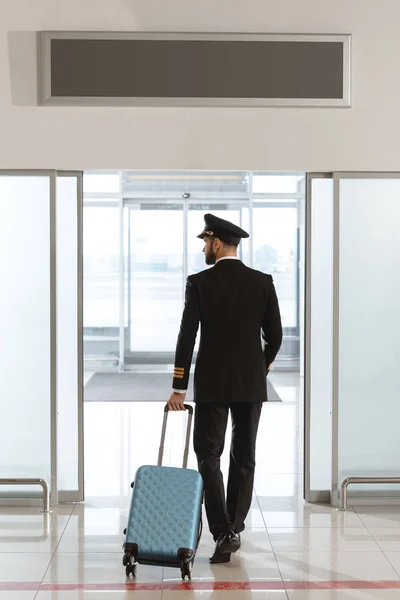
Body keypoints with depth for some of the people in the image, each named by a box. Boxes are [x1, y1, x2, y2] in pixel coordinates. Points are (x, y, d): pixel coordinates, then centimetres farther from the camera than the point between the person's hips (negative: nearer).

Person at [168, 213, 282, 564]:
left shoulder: (199, 283, -8)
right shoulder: (263, 282, -1)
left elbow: (187, 337, -11)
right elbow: (275, 335, 1)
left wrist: (179, 388, -6)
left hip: (212, 384, -3)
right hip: (251, 383, 3)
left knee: (209, 456, 4)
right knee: (244, 457, 13)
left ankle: (223, 532, -8)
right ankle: (234, 528, 21)